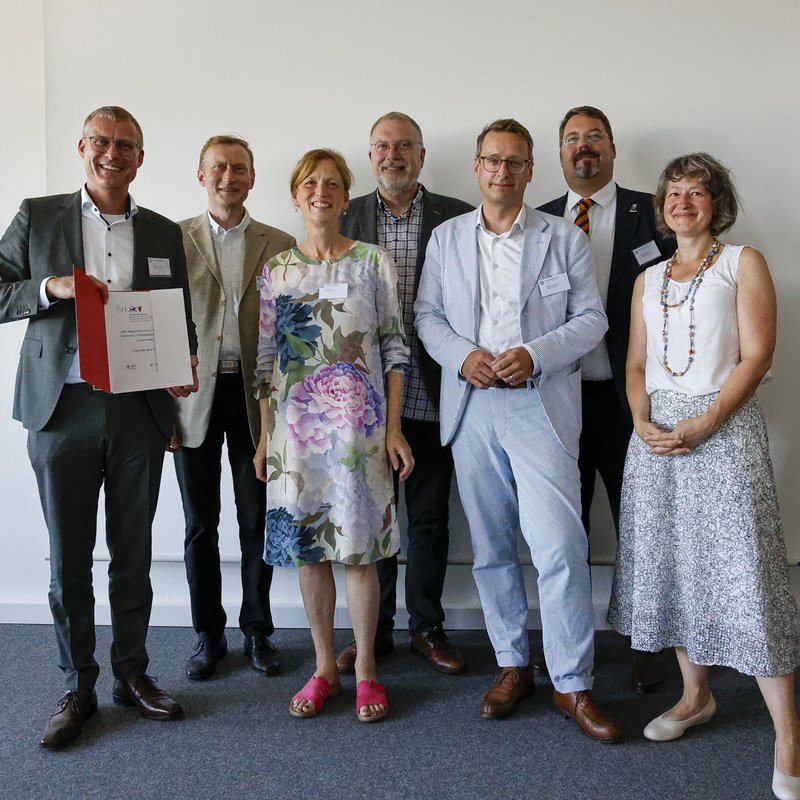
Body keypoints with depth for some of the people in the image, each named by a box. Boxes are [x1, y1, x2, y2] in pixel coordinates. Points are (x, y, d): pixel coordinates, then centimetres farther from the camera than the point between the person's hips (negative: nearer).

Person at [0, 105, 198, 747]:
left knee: (133, 553, 11)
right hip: (62, 409, -1)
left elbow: (180, 316, 14)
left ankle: (132, 673, 27)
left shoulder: (164, 233, 11)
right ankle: (78, 689, 20)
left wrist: (184, 364, -6)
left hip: (139, 410, 2)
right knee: (69, 557, 5)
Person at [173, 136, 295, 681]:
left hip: (255, 396, 0)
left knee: (258, 522, 8)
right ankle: (209, 635, 24)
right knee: (200, 524, 9)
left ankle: (258, 632, 24)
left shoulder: (279, 245, 6)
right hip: (193, 395, 0)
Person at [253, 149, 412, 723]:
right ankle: (325, 668, 24)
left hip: (358, 425, -3)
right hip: (296, 427, 3)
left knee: (358, 548, 1)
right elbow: (266, 357, 10)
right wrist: (265, 436, 7)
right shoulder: (277, 271, 9)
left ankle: (366, 670, 18)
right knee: (308, 548, 8)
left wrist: (394, 429, -5)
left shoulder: (374, 262, 1)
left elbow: (395, 348, 0)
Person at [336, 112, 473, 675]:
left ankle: (427, 627, 26)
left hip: (430, 392, 0)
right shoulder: (346, 217, 7)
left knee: (429, 517, 9)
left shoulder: (458, 218, 4)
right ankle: (375, 629, 24)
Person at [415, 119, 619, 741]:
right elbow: (426, 314, 11)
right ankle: (513, 666, 25)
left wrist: (535, 355, -14)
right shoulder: (446, 238, 13)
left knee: (560, 547, -9)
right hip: (471, 408, 3)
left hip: (540, 405, -2)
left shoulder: (565, 238, 6)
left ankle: (573, 684, 7)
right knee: (491, 548, 9)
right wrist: (462, 356, -8)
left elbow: (591, 318, 2)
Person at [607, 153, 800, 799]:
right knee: (670, 564, 8)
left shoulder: (743, 263, 3)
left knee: (743, 572, -8)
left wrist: (705, 423, -16)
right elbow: (635, 364, 14)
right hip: (657, 432, 5)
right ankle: (696, 696, 25)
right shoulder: (649, 279, 17)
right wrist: (643, 422, -5)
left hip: (723, 427, -5)